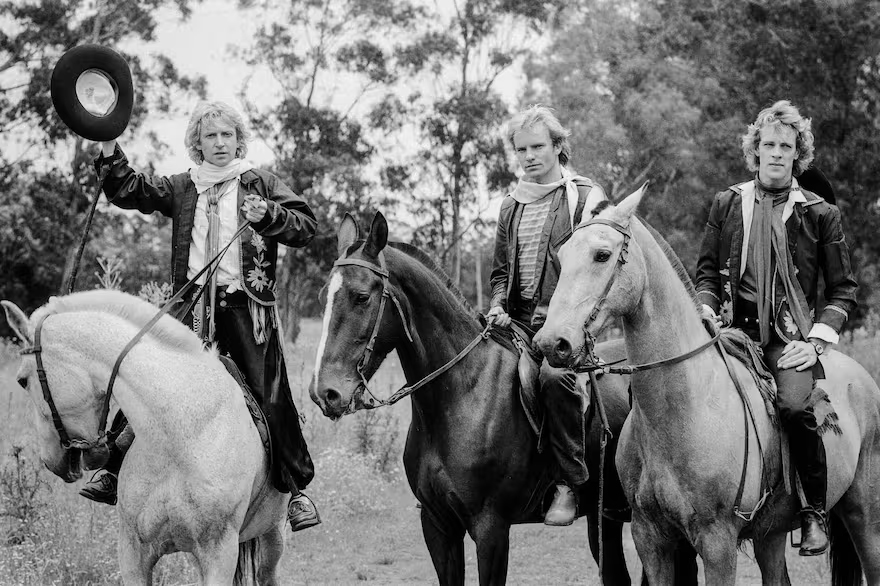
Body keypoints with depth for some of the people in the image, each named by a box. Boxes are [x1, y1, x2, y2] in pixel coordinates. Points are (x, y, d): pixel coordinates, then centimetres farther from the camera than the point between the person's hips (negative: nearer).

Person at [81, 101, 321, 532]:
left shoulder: (261, 184, 8)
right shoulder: (182, 189, 16)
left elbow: (306, 226, 3)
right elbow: (127, 192, 11)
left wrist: (268, 215, -14)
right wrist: (109, 149, -1)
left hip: (246, 304, -3)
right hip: (192, 304, 3)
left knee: (270, 398, -5)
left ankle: (296, 488, 3)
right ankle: (116, 470, 11)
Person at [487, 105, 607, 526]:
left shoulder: (586, 197, 2)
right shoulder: (512, 207, 19)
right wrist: (498, 307, 3)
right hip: (519, 320, 6)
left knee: (555, 376, -34)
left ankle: (569, 483, -26)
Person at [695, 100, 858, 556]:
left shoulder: (820, 214, 7)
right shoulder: (727, 204, 13)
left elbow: (843, 290, 9)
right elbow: (707, 271, 20)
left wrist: (817, 339, -4)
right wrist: (706, 309, 0)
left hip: (791, 337, -3)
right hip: (735, 328, 3)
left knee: (795, 402, -31)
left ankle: (814, 510, -14)